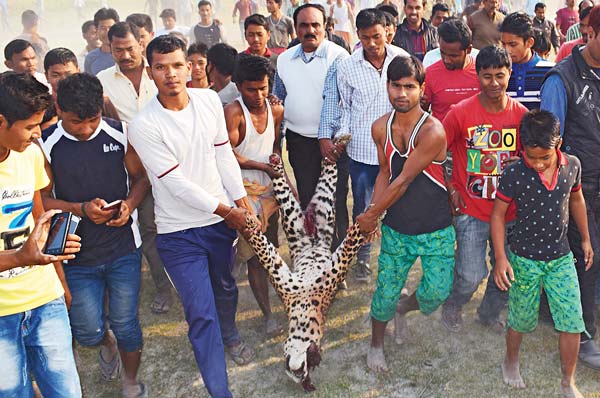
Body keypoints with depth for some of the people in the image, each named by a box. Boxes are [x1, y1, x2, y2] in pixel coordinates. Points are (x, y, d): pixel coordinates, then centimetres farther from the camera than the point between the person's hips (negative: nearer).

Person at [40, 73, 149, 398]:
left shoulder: (119, 134, -6)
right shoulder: (47, 145, -10)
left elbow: (140, 177, 5)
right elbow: (42, 199, -5)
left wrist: (129, 204, -16)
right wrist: (81, 209, -22)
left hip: (123, 249, 0)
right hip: (78, 256, 0)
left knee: (126, 326, 7)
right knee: (88, 332, 5)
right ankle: (107, 343, 44)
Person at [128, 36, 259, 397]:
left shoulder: (210, 100, -3)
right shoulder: (144, 126, -18)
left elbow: (224, 154, 4)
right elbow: (177, 184, -18)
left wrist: (243, 203, 0)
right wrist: (228, 211, -13)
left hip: (222, 219, 5)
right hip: (179, 232, -4)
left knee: (226, 287, 26)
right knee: (201, 313, -3)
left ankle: (229, 333, 57)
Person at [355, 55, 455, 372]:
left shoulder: (433, 132, -22)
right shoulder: (381, 128, -3)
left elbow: (403, 181, -19)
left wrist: (372, 215, -12)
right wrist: (372, 213, -3)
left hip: (436, 231, -3)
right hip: (396, 229, 3)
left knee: (437, 292, -5)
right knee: (385, 293, 5)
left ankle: (404, 307, 31)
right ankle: (376, 344, 32)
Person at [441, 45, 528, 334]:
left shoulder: (521, 114, -2)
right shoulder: (461, 113, -11)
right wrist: (450, 189, -6)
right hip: (471, 210, -3)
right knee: (472, 275, -7)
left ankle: (489, 313, 42)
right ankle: (452, 307, 27)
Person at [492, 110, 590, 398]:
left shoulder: (572, 166, -8)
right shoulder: (514, 175, -20)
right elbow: (498, 215, -10)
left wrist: (585, 239, 19)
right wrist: (500, 258, -15)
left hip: (561, 257, 3)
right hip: (525, 259, -3)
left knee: (572, 321, 3)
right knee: (522, 320, 13)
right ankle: (511, 362, 42)